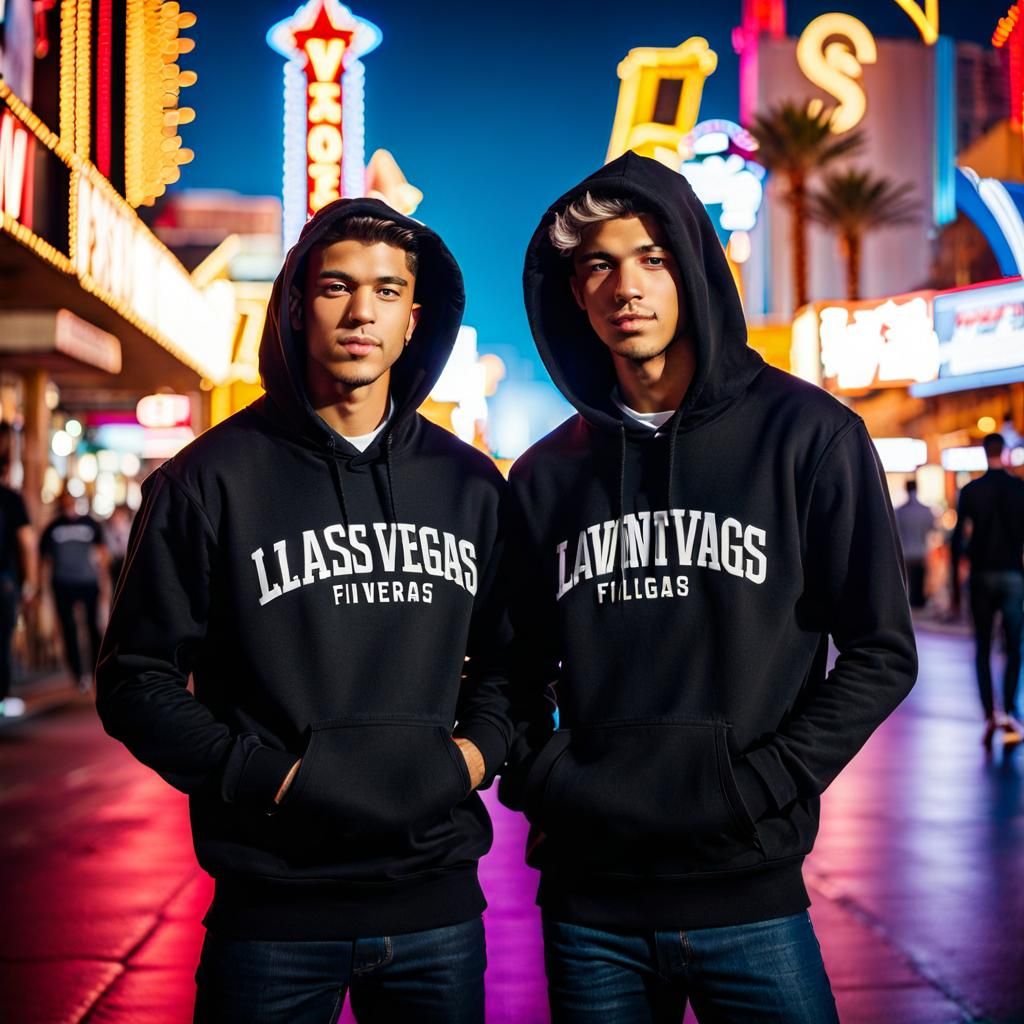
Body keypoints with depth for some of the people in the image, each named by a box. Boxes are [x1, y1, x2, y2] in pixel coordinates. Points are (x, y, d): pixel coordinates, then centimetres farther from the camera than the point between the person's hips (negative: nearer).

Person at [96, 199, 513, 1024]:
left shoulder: (470, 485, 8)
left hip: (438, 904, 3)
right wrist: (272, 778, -13)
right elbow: (138, 683, -3)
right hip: (274, 911, -3)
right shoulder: (212, 478, -3)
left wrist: (477, 748, -1)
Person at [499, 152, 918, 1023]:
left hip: (748, 895, -3)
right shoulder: (547, 475, 8)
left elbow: (880, 653, -3)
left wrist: (758, 786, -11)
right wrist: (542, 779, -3)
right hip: (587, 900, 3)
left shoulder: (807, 436, -2)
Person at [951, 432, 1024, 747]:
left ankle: (989, 715, 0)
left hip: (981, 575, 1)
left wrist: (955, 579, 4)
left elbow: (958, 538, -2)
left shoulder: (971, 491, 0)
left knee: (983, 649, 9)